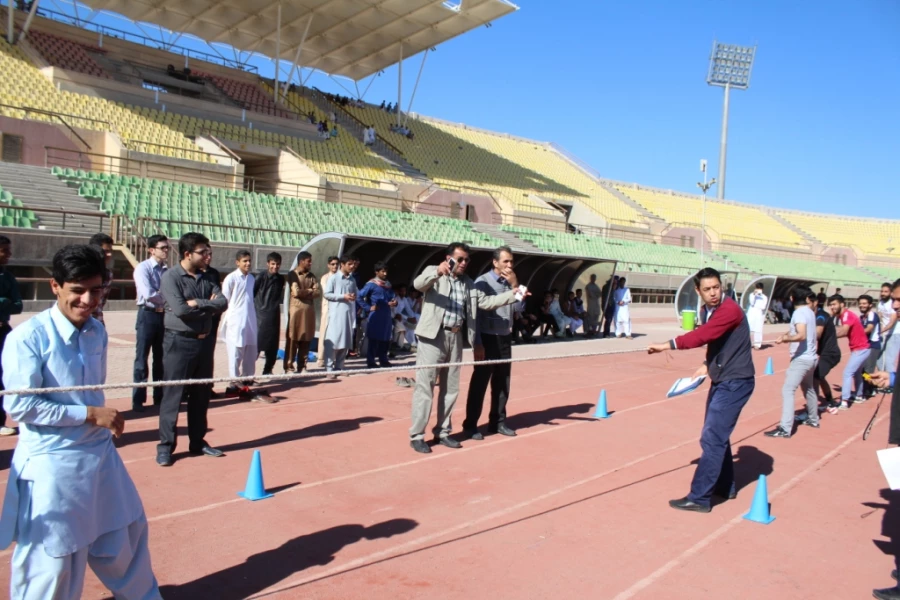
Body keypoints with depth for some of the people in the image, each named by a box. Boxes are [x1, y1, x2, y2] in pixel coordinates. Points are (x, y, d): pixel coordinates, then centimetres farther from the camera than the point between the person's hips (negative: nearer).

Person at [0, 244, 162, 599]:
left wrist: (103, 422, 6)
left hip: (100, 452, 7)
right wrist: (91, 414, -20)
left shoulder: (97, 333, 2)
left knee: (125, 531, 21)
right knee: (51, 556, 5)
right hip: (51, 463, -7)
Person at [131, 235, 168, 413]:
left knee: (161, 358, 12)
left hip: (164, 315, 5)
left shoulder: (167, 270, 7)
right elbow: (148, 294, -20)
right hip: (148, 315, -5)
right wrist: (166, 299, -9)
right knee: (142, 358, -1)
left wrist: (163, 304, -16)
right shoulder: (142, 268, -9)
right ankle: (138, 400, 7)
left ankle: (159, 397, 22)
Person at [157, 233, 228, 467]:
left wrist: (197, 303, -16)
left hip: (203, 341, 6)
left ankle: (198, 441, 23)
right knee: (173, 395, 0)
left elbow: (223, 303, -3)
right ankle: (165, 446, 10)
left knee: (201, 394, 11)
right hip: (179, 342, -6)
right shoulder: (171, 277, -9)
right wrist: (208, 306, -7)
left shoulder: (206, 278, 9)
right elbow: (180, 309, -20)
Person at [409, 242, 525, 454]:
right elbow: (418, 284, -21)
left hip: (456, 338, 6)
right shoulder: (434, 272, -1)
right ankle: (416, 436, 3)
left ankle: (442, 432, 23)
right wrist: (437, 272, -41)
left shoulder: (468, 283, 15)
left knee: (450, 388, 12)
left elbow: (487, 302, 13)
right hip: (433, 336, -6)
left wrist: (514, 293, 1)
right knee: (425, 386, -3)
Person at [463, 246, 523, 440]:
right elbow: (475, 314, -11)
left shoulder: (510, 284, 10)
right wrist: (478, 344, -15)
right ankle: (470, 425, 9)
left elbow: (517, 309, 10)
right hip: (488, 339, -6)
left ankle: (497, 422, 23)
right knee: (479, 383, 0)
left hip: (505, 339, 6)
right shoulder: (482, 282, -9)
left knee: (503, 383, 12)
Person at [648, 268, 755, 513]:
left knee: (712, 438, -10)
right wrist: (708, 365, 6)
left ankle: (699, 498, -5)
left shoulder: (729, 309, -20)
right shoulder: (706, 311, 8)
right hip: (721, 380, 10)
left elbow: (703, 335, -33)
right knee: (718, 435, 18)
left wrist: (669, 345, -35)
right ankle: (725, 486, 34)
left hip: (736, 381, -10)